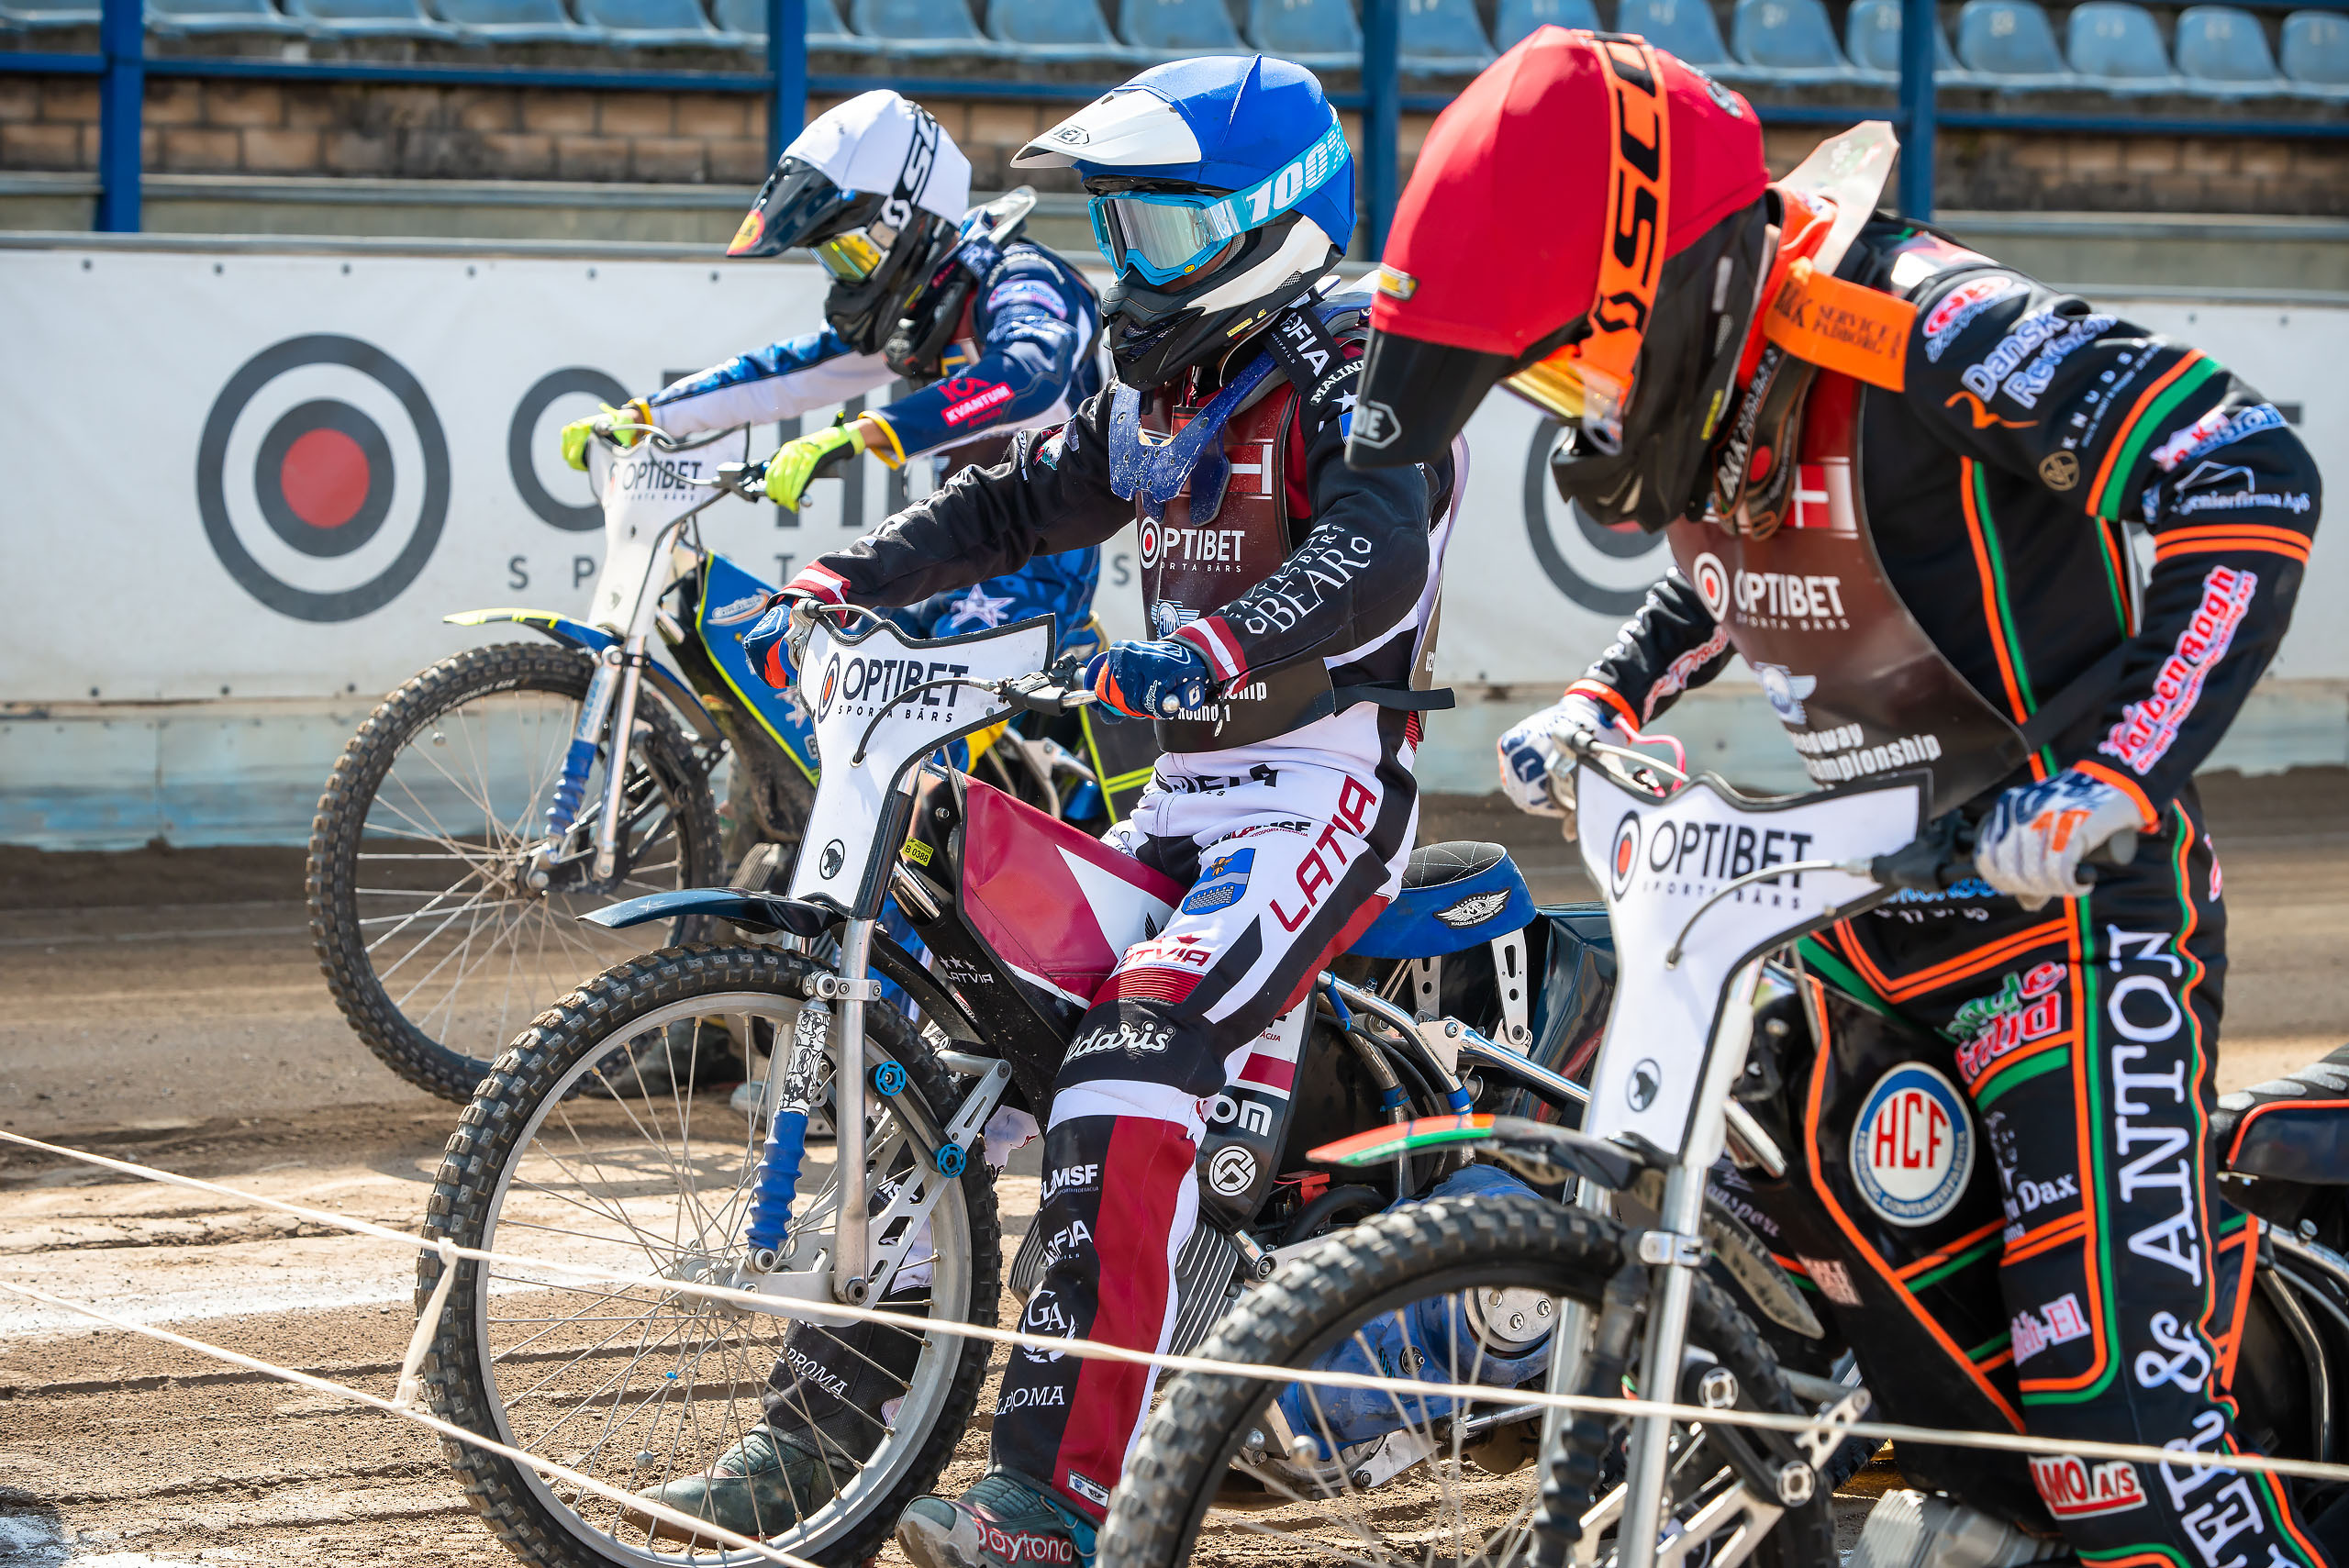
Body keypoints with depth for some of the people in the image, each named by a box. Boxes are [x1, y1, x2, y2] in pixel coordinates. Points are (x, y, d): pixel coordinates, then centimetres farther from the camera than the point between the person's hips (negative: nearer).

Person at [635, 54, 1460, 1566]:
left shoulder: (1357, 369, -11)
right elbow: (1014, 504, 19)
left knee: (1133, 1060, -29)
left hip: (1326, 781, -10)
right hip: (1187, 790, 10)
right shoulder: (1160, 391, 18)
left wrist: (1217, 647, -45)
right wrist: (851, 578, 2)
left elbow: (1377, 550, -29)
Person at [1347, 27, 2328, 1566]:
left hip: (2059, 900, -8)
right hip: (1864, 925, 8)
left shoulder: (1918, 328, -23)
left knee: (2111, 1398, -19)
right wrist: (1601, 702, 12)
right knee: (1945, 1428, 7)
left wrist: (2115, 777, -31)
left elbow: (2250, 478, -29)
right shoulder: (1701, 388, 4)